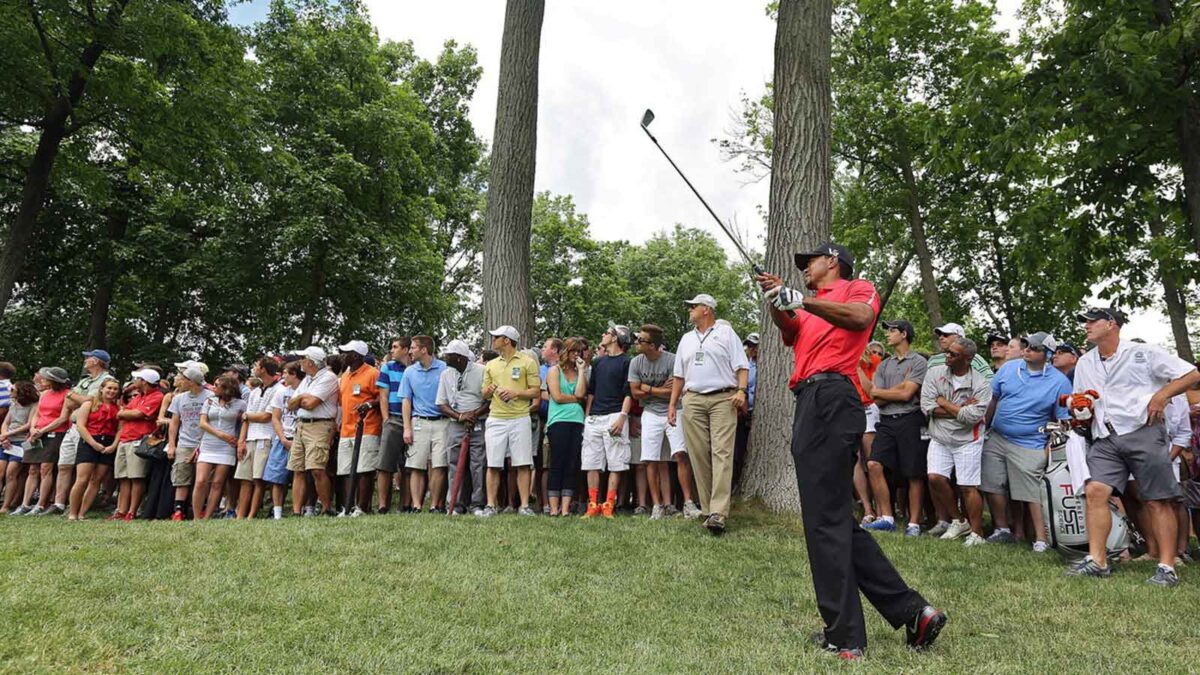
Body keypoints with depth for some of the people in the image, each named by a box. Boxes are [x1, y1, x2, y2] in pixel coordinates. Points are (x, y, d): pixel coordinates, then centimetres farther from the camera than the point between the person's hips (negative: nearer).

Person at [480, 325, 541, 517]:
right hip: (496, 420, 3)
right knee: (493, 465, 2)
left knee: (522, 464, -2)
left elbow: (536, 392, -1)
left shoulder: (527, 362, 2)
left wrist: (516, 393, -15)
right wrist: (489, 390, -7)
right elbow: (484, 394, 16)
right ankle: (491, 505, 9)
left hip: (520, 419, -3)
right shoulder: (491, 365, 16)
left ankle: (524, 505, 4)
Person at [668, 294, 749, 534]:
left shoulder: (726, 333, 9)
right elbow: (679, 375, 23)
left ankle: (718, 513, -21)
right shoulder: (686, 339, 23)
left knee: (722, 453, -14)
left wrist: (741, 390, -14)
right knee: (698, 456, 0)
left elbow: (742, 366, 1)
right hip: (692, 401, 5)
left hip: (723, 399, -5)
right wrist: (672, 404, 15)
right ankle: (708, 509, 6)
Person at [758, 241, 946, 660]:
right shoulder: (812, 307, 28)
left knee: (825, 519, -8)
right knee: (835, 519, 11)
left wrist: (802, 300, -15)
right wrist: (777, 301, -8)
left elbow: (861, 316, -14)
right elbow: (789, 331, 8)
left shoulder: (857, 287, 8)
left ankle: (844, 637, -1)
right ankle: (911, 612, 15)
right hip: (810, 405, 9)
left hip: (830, 400, -9)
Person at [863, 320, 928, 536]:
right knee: (874, 464, -11)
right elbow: (877, 400, 8)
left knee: (914, 474, -1)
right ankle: (886, 518, -5)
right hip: (886, 421, 5)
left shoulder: (919, 362, 2)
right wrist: (900, 387, -2)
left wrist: (879, 392, 4)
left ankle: (914, 523, 7)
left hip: (910, 420, -5)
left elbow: (906, 394, -8)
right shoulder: (884, 366, 18)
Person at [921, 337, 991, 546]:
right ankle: (958, 521, 13)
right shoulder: (934, 373, -1)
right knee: (935, 478, -8)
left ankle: (976, 533, 13)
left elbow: (973, 416, -20)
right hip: (939, 439, 3)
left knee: (968, 487, -2)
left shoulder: (981, 383, -9)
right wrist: (961, 409, -14)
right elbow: (927, 407, -10)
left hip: (967, 441, -3)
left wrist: (944, 403, -11)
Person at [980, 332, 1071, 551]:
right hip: (995, 438, 4)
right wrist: (983, 429, 10)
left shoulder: (1059, 382, -6)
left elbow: (1062, 421, -4)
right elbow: (993, 400, 11)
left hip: (1028, 446, -4)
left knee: (1032, 493, -4)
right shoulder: (1008, 368, 3)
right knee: (993, 487, 6)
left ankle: (1041, 539, 6)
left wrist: (1049, 449, -10)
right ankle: (1002, 531, 20)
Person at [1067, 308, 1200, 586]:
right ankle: (1097, 560, -11)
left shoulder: (1142, 353, 3)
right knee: (1095, 491, -12)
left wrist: (1162, 395, -10)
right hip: (1105, 439, 4)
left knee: (1157, 500, -2)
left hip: (1142, 431, -4)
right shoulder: (1085, 364, 18)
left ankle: (1167, 568, 3)